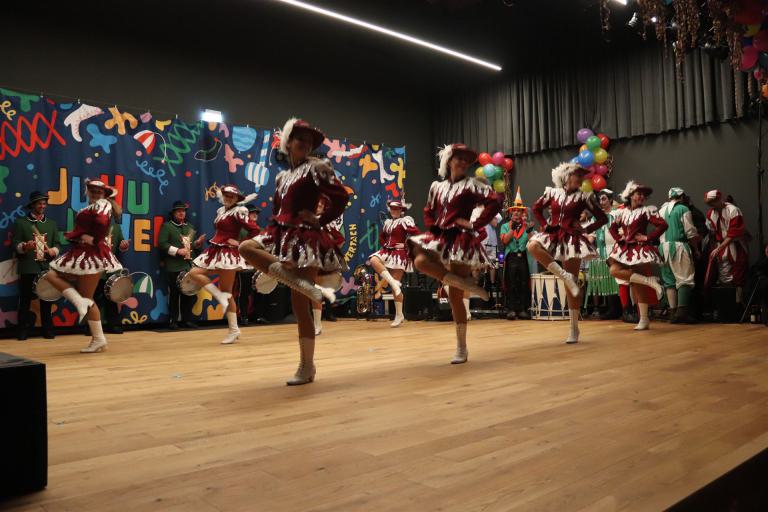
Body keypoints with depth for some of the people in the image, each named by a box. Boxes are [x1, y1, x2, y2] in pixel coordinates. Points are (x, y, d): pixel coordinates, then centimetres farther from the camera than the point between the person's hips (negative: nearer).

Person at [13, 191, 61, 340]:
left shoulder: (52, 223, 17)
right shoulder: (20, 222, 8)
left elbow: (57, 243, 11)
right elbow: (15, 244, 0)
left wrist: (53, 251, -10)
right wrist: (24, 246, -22)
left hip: (47, 267, 2)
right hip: (28, 268, -2)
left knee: (46, 300, 5)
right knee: (25, 300, 0)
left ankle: (47, 329, 11)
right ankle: (22, 330, 8)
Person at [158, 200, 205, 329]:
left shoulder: (190, 227, 20)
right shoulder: (166, 226, 1)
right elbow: (162, 244, -9)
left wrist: (197, 243, 5)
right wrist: (177, 251, -17)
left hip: (190, 266, 6)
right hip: (174, 267, -5)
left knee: (190, 294, 6)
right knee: (174, 294, -2)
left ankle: (187, 319, 16)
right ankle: (173, 320, 7)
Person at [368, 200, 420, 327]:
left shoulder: (406, 220, -6)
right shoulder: (388, 222, 16)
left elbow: (416, 234, -17)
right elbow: (382, 236, 27)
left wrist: (406, 245, -11)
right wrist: (384, 245, 9)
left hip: (399, 254, -7)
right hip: (388, 251, 7)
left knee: (395, 284, -6)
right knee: (373, 260, -26)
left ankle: (399, 315, 5)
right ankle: (394, 283, -21)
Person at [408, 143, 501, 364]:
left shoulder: (471, 184, -2)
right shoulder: (437, 186, 13)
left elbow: (496, 201, -13)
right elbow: (428, 212, 22)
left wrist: (475, 224, -14)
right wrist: (433, 229, 4)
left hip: (461, 240, -5)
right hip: (441, 238, 5)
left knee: (455, 296, -6)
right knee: (420, 260, -28)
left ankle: (461, 348, 9)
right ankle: (466, 284, -11)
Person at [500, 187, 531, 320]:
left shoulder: (527, 225, 13)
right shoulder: (505, 226, 11)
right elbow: (505, 241, -5)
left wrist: (529, 231, -12)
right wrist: (512, 228, -10)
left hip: (524, 257, 1)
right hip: (511, 258, -1)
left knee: (524, 284, 1)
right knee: (512, 285, -1)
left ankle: (523, 310, 5)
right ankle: (511, 310, 1)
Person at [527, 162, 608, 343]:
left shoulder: (584, 197, 1)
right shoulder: (552, 193, 5)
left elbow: (602, 218, 5)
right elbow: (536, 208, 18)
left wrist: (585, 229, -6)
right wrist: (544, 224, 5)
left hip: (572, 239, -2)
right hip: (553, 236, 2)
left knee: (572, 283, -3)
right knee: (533, 245, -32)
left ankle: (573, 328, 7)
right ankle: (564, 276, -22)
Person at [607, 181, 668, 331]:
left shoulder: (647, 210, -4)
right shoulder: (622, 212, 11)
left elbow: (663, 225, -12)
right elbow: (613, 227, 21)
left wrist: (648, 237, -13)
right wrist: (619, 238, 5)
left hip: (640, 249, -5)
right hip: (625, 249, 5)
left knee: (638, 284, -8)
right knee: (614, 270, -16)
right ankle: (650, 281, -6)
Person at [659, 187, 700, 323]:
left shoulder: (661, 210, 12)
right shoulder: (683, 209, -4)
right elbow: (690, 232, -5)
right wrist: (696, 249, 3)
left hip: (664, 247, 5)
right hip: (679, 246, -5)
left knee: (669, 280, 8)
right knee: (685, 279, -3)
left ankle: (673, 312, 6)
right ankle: (682, 311, -14)